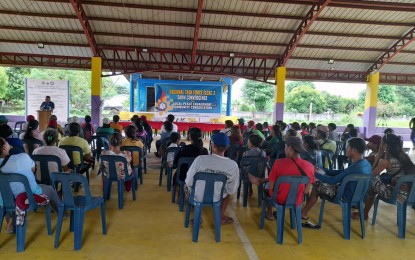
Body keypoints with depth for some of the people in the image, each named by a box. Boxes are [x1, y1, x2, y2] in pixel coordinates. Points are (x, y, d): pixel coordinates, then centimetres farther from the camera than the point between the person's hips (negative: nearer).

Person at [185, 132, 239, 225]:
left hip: (198, 196, -1)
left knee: (188, 185, 32)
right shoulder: (233, 165, -20)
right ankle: (221, 217, 33)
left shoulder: (200, 159, -25)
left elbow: (189, 182, -15)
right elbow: (232, 190, -8)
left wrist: (192, 189, 7)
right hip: (217, 198, 1)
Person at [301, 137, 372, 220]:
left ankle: (303, 213, 17)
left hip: (347, 196, -9)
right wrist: (324, 172, 3)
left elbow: (333, 180, -24)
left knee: (317, 185, 4)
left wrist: (316, 174, -11)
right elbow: (343, 172, 8)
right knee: (321, 182, 17)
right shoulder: (366, 163, -2)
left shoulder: (355, 167, -33)